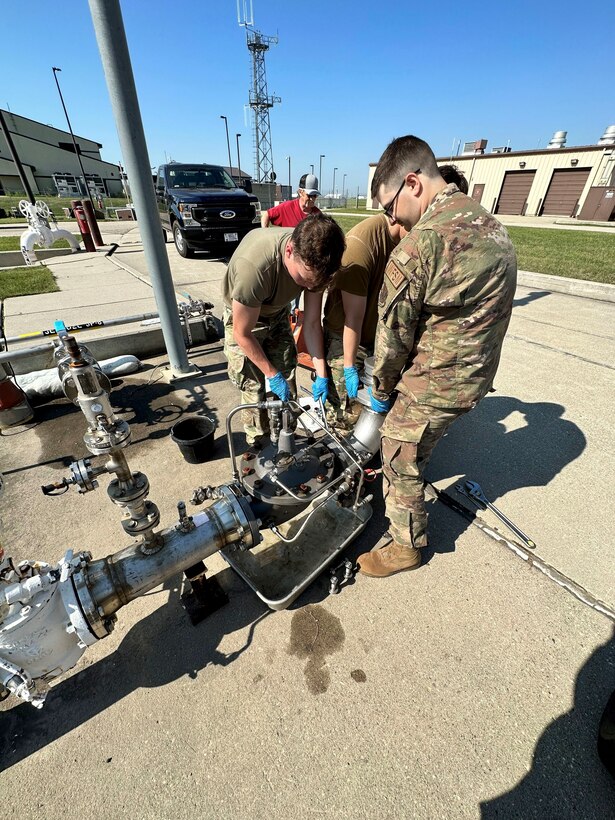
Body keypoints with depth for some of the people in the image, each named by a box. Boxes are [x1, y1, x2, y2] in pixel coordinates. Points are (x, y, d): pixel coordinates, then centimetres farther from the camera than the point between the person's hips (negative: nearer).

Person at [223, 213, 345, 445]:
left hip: (277, 314, 4)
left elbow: (312, 323, -16)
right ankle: (258, 444, 17)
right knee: (253, 388, -4)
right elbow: (243, 334, -28)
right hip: (242, 318, -4)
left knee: (286, 379, 5)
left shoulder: (313, 261, -25)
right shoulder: (253, 267, -42)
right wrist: (272, 374, -18)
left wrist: (321, 374, -15)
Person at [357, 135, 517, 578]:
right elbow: (483, 310, 10)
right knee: (411, 449, 28)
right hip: (476, 373, 8)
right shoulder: (492, 226, 6)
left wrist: (380, 389, 1)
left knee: (400, 464, 11)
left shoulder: (416, 248, -22)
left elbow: (394, 334, -15)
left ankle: (408, 546, 31)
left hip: (434, 383, -8)